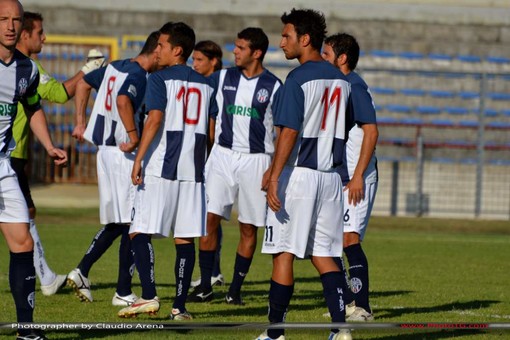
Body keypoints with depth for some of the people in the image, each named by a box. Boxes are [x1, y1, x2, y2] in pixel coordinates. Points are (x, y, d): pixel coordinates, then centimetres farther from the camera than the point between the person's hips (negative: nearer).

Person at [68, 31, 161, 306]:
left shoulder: (115, 67, 12)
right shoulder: (138, 75, -15)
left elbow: (83, 84, 24)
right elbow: (123, 101, -33)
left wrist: (80, 123, 25)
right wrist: (133, 136, -25)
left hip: (105, 150, 9)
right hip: (124, 155, -9)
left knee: (116, 222, 17)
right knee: (132, 225, -3)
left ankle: (82, 271, 11)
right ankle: (123, 292, -1)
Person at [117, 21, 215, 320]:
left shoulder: (160, 79, -3)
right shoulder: (206, 85, 14)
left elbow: (155, 119, -15)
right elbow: (212, 132, 15)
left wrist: (139, 158, -16)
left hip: (159, 169, -5)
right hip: (193, 170, 5)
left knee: (140, 232, -2)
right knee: (185, 238, 5)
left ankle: (149, 296, -13)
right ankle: (180, 306, 4)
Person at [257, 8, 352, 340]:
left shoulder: (299, 78, -11)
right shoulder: (341, 79, 12)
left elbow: (290, 132, -18)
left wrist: (275, 177, -18)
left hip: (299, 175, -7)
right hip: (331, 176, 7)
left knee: (284, 253, -1)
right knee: (324, 255, 9)